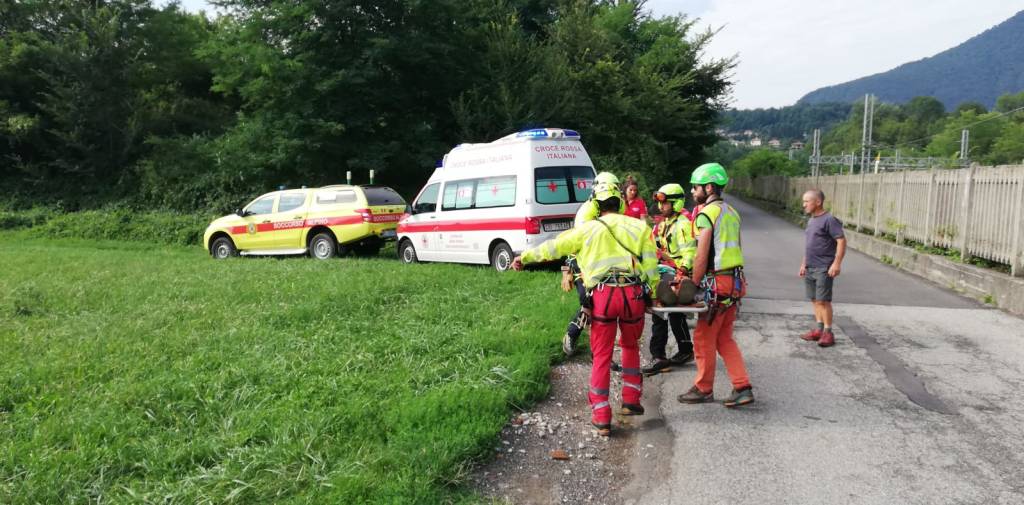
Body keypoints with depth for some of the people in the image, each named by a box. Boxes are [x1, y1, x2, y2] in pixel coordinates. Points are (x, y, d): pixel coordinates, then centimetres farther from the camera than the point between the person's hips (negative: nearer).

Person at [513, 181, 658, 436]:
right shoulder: (640, 226, 13)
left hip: (602, 295, -1)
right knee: (630, 346, 27)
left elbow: (553, 247, 14)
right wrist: (652, 295, 15)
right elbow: (651, 265, 8)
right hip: (634, 293, 2)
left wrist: (525, 257, 27)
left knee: (601, 356, 9)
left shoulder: (589, 228, 9)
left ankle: (601, 418, 8)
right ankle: (631, 400, 28)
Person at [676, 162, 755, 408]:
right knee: (724, 338, 15)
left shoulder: (707, 214, -12)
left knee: (704, 337, 5)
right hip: (735, 280, 9)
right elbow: (732, 248, 14)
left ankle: (703, 389, 17)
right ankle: (742, 388, 13)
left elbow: (701, 257, -16)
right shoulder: (731, 212, 14)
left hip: (717, 283, -9)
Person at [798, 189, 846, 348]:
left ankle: (828, 333, 0)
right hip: (810, 268, 8)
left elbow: (842, 241, -16)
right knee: (815, 299, 11)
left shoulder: (829, 220, -12)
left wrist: (837, 263, -22)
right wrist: (804, 263, 21)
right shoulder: (811, 221, 15)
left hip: (823, 268, -8)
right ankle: (819, 330, 18)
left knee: (823, 300, -6)